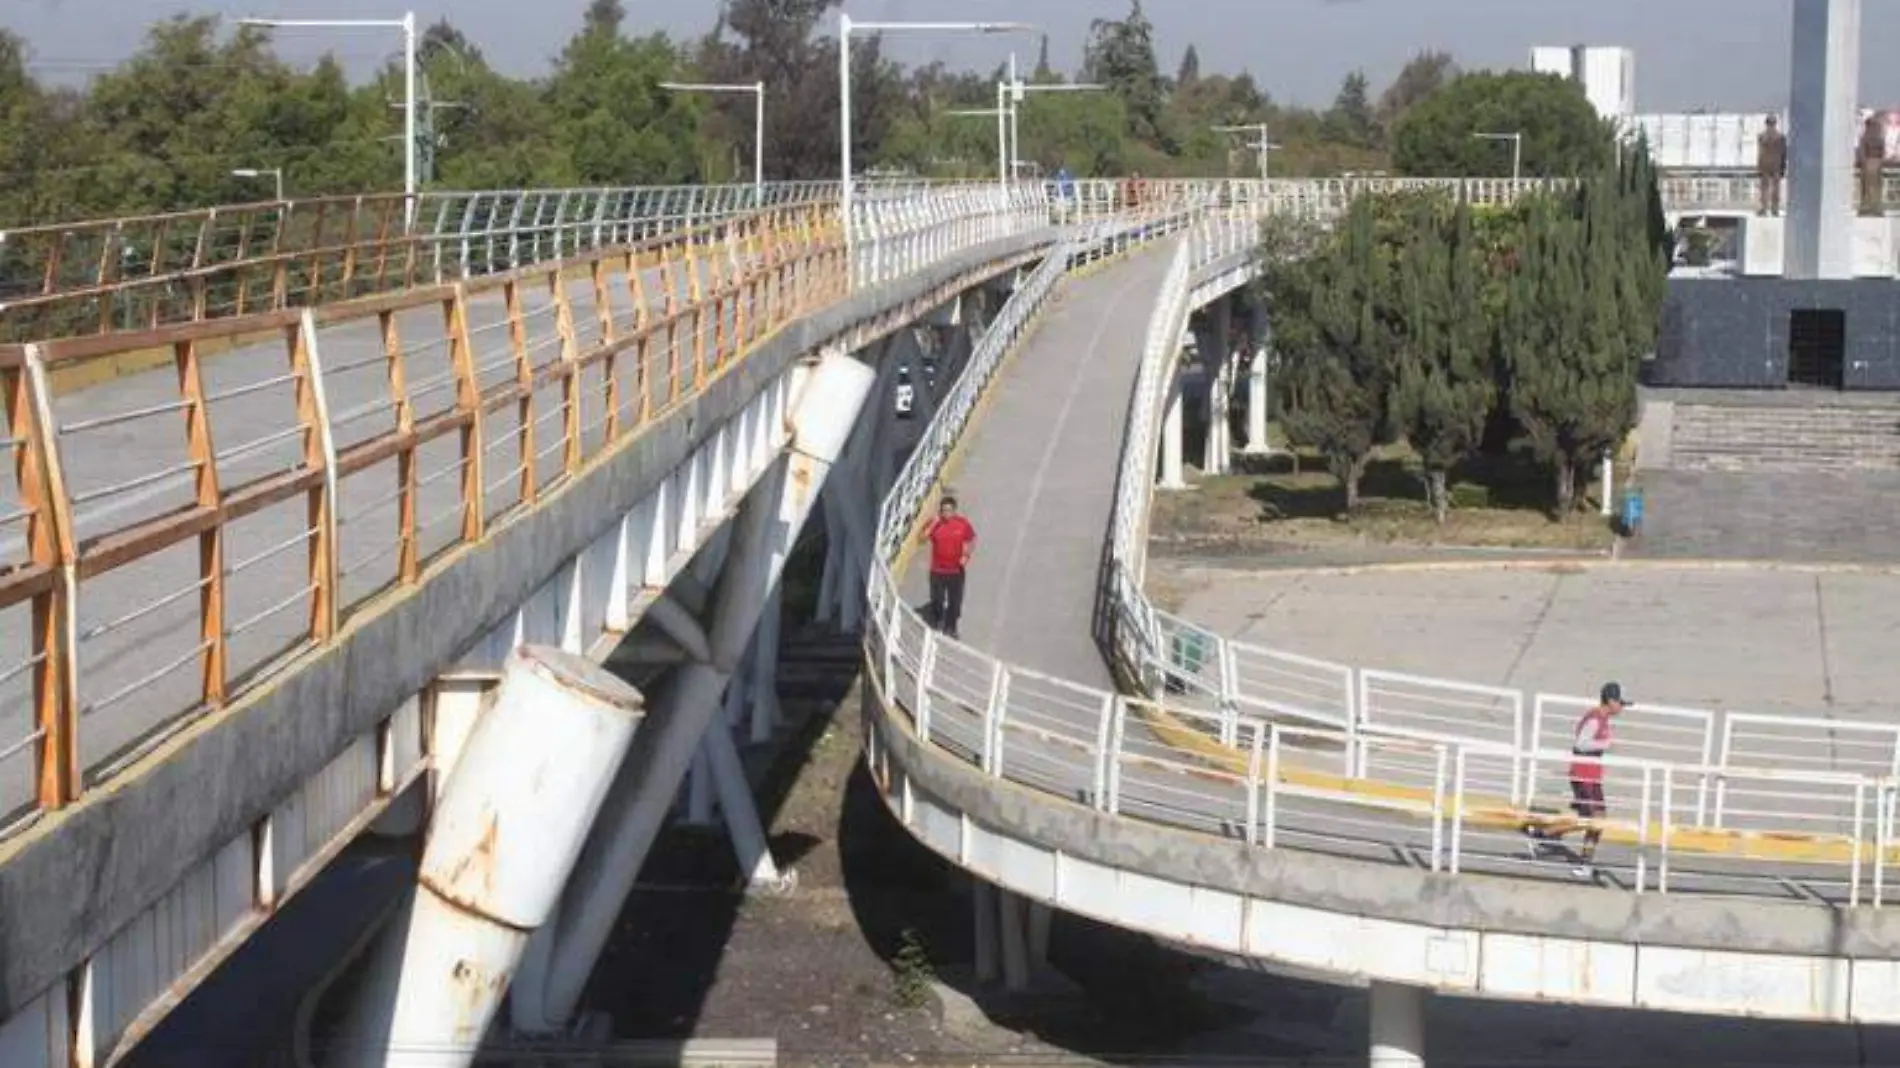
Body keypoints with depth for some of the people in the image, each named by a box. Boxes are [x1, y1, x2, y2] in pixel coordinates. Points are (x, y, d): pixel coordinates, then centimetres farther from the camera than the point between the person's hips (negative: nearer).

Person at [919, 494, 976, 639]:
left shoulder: (963, 524, -7)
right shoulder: (935, 524, -10)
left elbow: (972, 540, 7)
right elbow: (924, 537, -26)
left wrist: (967, 555, -8)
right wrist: (935, 521, -30)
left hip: (956, 570, 1)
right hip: (937, 570, -1)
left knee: (955, 601, 10)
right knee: (937, 600, 7)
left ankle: (951, 627, 28)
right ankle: (936, 625, 27)